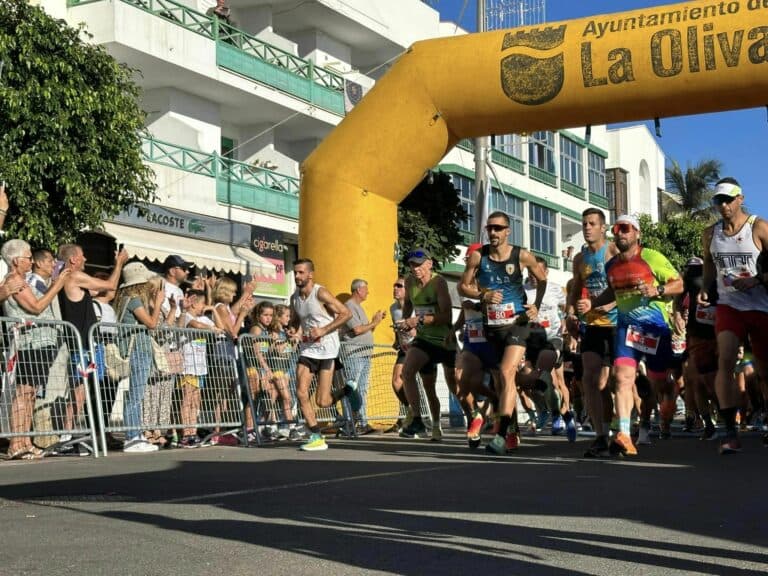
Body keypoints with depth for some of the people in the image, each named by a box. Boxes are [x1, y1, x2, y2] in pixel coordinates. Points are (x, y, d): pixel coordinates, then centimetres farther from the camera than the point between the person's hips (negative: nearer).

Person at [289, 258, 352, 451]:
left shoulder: (320, 293, -13)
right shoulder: (294, 297, 7)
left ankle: (347, 391, 26)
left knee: (322, 402, -6)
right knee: (301, 393, -8)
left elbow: (346, 313, -14)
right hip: (307, 349, 6)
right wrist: (294, 332, -1)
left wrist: (324, 330, -19)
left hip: (326, 349, -6)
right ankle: (316, 438, 2)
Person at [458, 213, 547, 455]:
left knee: (506, 373, -19)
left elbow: (542, 279, 12)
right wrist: (482, 295, -14)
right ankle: (513, 431, 28)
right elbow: (463, 286, 4)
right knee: (502, 378, 13)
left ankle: (502, 434, -24)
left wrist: (536, 306, 0)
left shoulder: (522, 256, -5)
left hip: (516, 323, -3)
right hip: (491, 325, 4)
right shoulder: (478, 256, -2)